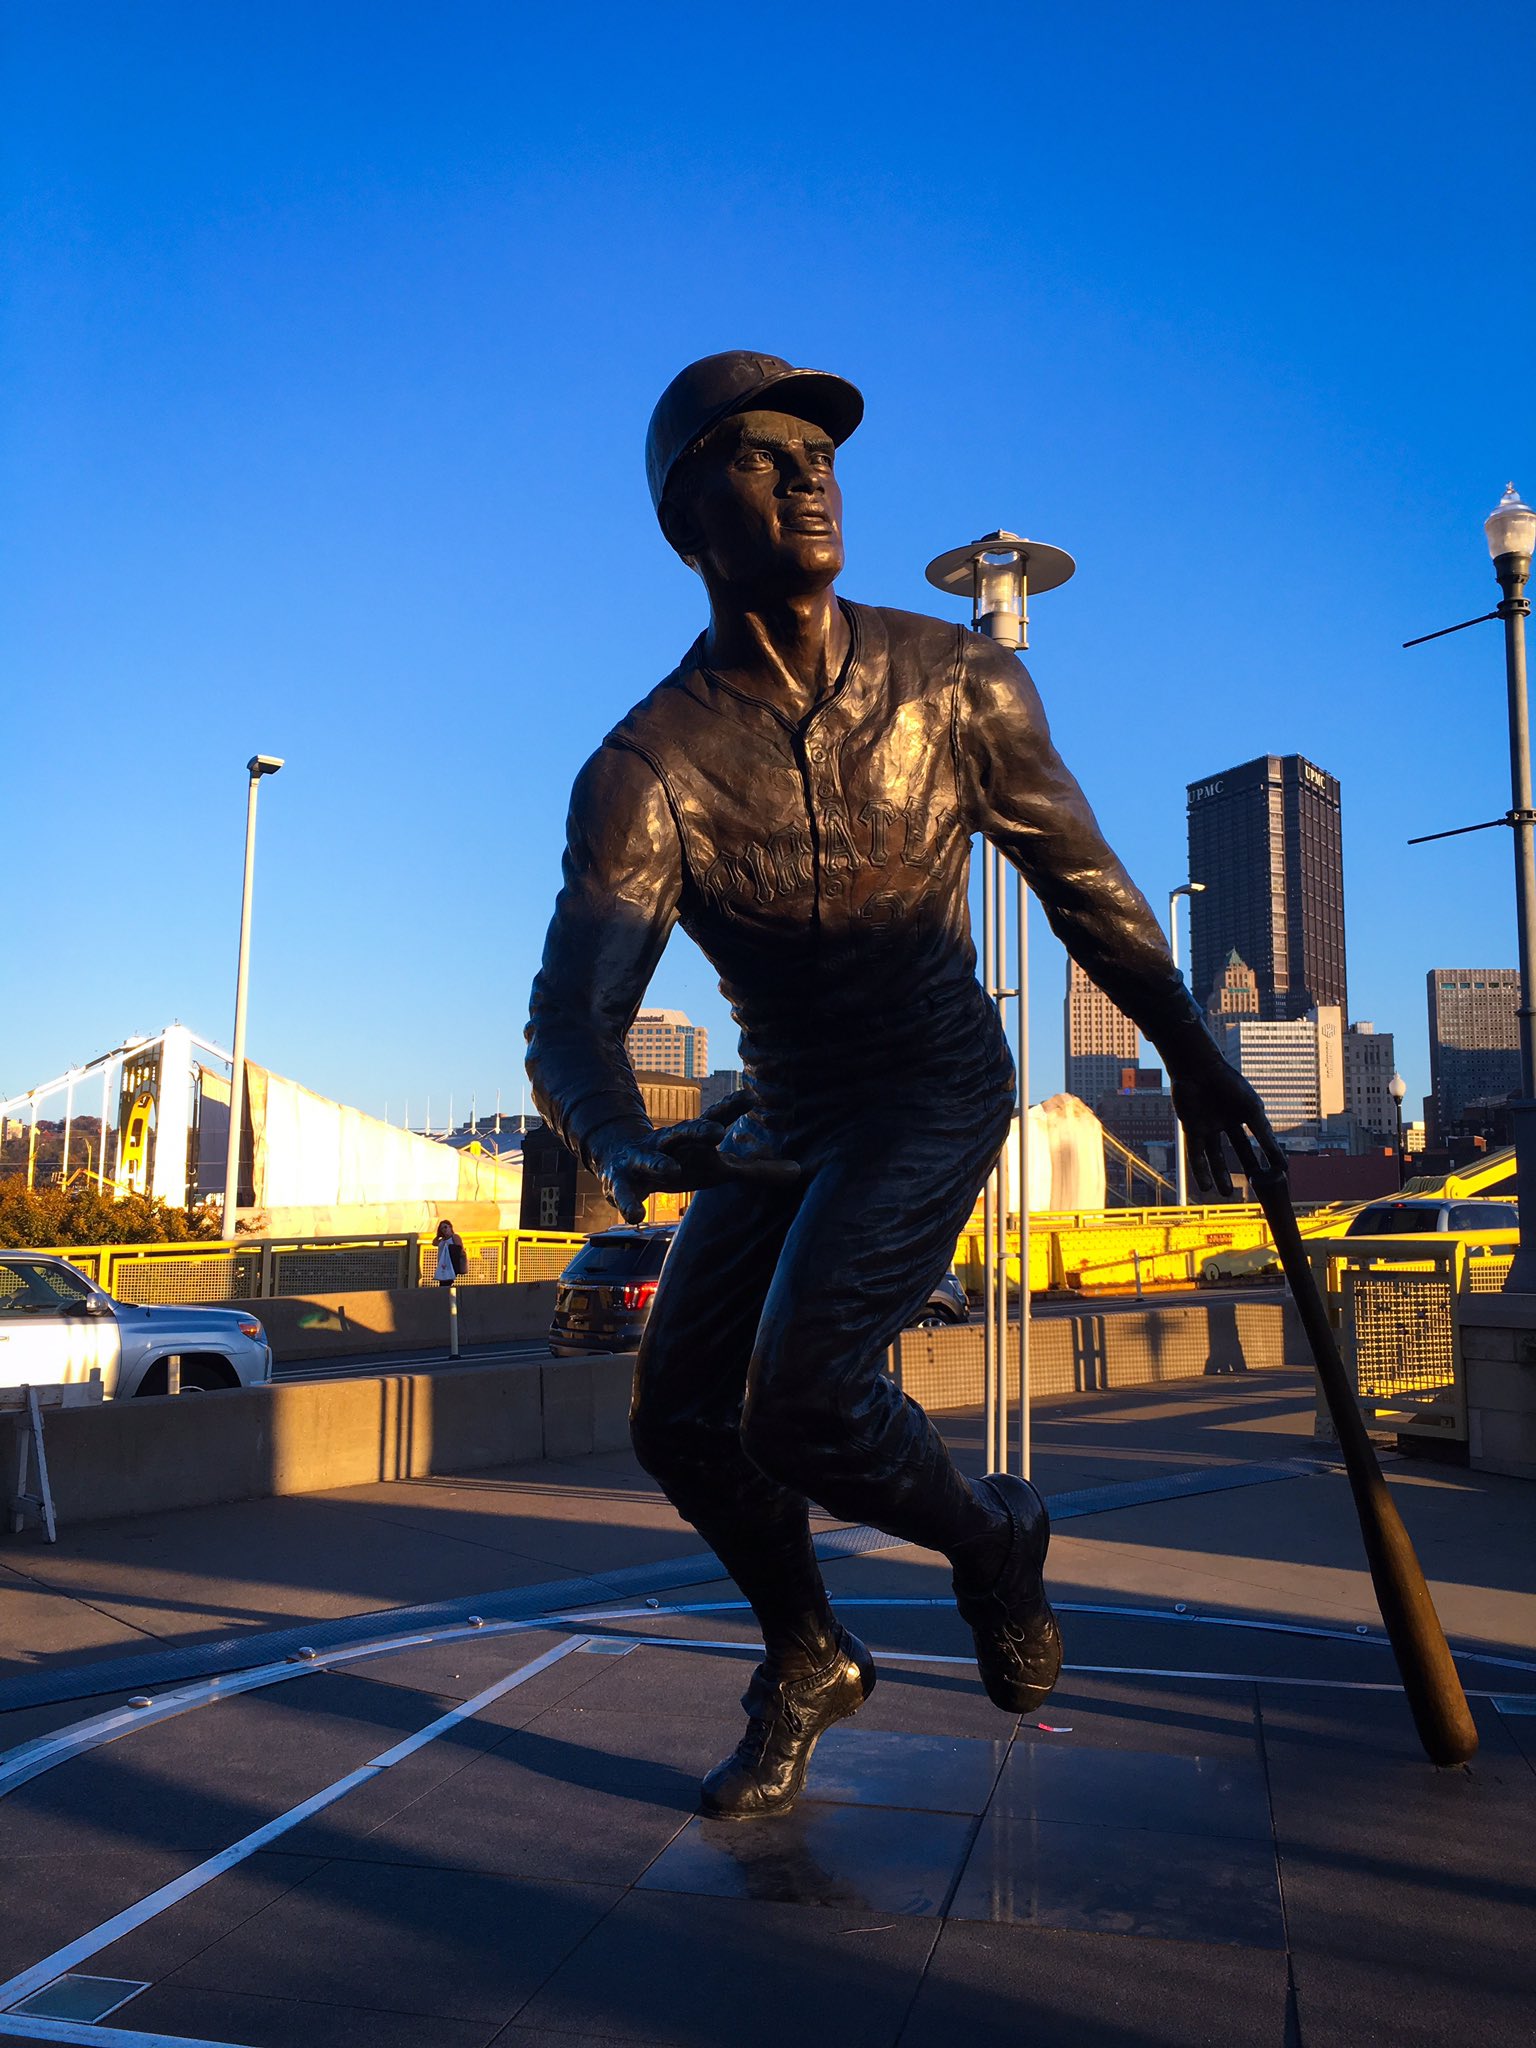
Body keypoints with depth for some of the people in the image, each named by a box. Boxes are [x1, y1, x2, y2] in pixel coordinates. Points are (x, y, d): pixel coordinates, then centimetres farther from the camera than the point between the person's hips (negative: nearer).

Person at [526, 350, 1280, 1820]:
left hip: (937, 1092, -3)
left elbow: (1083, 881, 1)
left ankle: (992, 1544, 13)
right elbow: (568, 1017, -27)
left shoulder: (957, 684, -13)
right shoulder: (648, 766, -18)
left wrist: (1190, 1052, 8)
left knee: (799, 1399, -21)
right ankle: (807, 1661, 31)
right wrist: (628, 1149, -48)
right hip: (785, 1113, 3)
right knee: (680, 1414, 2)